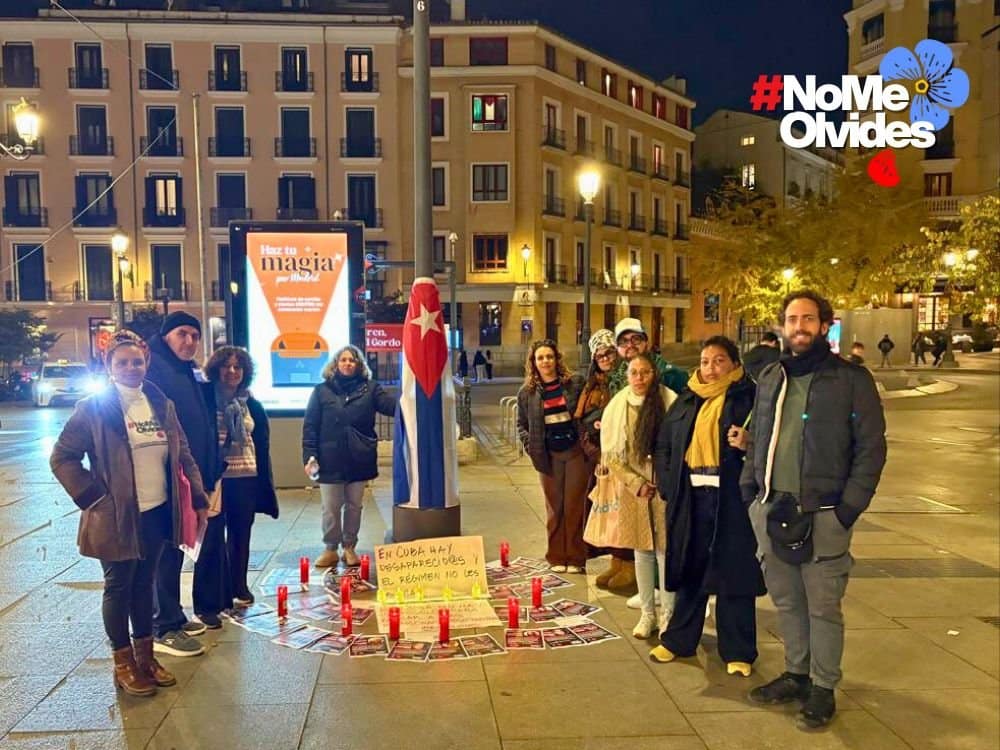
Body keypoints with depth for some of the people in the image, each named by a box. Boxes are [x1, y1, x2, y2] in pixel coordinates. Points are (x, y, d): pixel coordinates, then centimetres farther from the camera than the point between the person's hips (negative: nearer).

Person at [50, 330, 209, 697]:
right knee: (119, 586, 7)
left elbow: (183, 455, 10)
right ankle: (123, 664, 21)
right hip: (117, 515, -4)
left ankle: (145, 656, 28)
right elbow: (62, 458, -8)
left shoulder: (162, 405, 5)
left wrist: (198, 496, 4)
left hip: (157, 513, 5)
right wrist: (93, 498, -12)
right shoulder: (93, 408, -9)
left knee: (145, 583, 15)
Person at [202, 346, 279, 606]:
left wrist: (265, 484, 8)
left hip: (246, 479, 3)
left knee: (241, 534, 12)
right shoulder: (206, 399, -4)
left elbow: (262, 447, 10)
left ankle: (239, 585, 24)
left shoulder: (252, 405, 7)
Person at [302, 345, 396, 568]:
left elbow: (392, 405, -11)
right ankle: (330, 549, 22)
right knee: (331, 508, 7)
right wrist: (309, 457, -8)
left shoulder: (369, 388, 2)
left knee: (354, 506, 12)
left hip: (359, 460, 1)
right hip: (330, 460, -1)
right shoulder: (322, 391, 1)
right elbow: (310, 426, 0)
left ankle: (350, 548, 26)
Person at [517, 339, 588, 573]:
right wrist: (530, 444, -1)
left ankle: (575, 558, 13)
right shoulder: (527, 393, 4)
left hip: (575, 451, -1)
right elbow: (522, 425, 14)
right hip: (548, 455, 1)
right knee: (554, 507, 7)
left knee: (575, 505, 3)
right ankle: (556, 558, 17)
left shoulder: (575, 384, -1)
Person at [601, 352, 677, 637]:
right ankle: (647, 614, 22)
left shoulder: (670, 403, -6)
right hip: (632, 488, 2)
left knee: (665, 550, 0)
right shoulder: (617, 406, 2)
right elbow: (610, 454, 2)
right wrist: (637, 484, -6)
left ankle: (668, 614, 13)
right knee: (642, 550, 10)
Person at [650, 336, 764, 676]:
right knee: (690, 570, 14)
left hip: (731, 498, -4)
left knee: (733, 573, 3)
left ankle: (738, 651, 16)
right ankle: (678, 639, 28)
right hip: (691, 496, 4)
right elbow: (664, 442, 16)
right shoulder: (688, 400, 12)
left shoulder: (749, 396, -2)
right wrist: (667, 482, 6)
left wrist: (749, 445, -24)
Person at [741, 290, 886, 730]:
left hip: (823, 516, -5)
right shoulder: (770, 379, 11)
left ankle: (823, 689, 20)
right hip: (771, 511, 5)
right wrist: (749, 487, 8)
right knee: (786, 602, 16)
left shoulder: (851, 379, -5)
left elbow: (871, 448, -6)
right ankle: (796, 674, 32)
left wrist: (849, 506, -12)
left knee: (823, 607, 4)